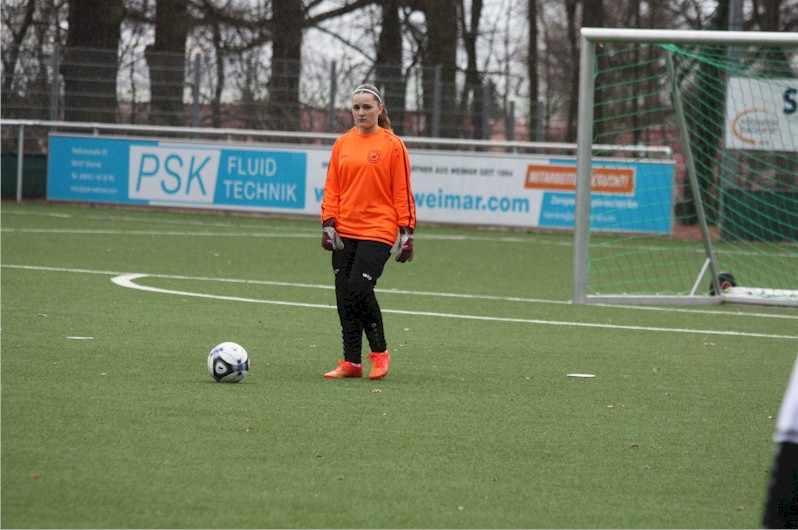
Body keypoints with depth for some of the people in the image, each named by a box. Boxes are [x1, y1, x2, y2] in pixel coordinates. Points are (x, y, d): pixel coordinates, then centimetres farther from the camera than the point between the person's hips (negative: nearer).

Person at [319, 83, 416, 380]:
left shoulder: (392, 145, -2)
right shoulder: (342, 144, 11)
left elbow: (403, 191, -1)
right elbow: (332, 188, 12)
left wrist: (406, 232, -6)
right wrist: (329, 223, 1)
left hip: (378, 230, -5)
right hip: (345, 232, 5)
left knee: (359, 288, -16)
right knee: (344, 294, 2)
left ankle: (379, 352, 3)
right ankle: (351, 363, 9)